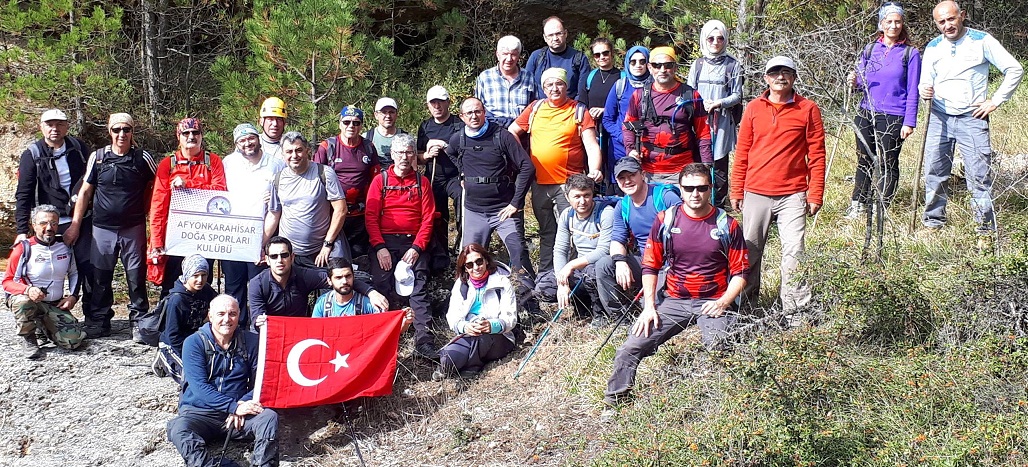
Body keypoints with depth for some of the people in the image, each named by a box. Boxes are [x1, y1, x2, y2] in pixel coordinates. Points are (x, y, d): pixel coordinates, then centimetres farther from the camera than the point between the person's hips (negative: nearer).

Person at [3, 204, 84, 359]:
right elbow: (8, 281, -8)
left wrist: (73, 296, 4)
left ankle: (44, 326, 18)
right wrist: (28, 290, -29)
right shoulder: (23, 249, -10)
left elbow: (74, 274, 21)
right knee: (23, 303, -41)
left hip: (56, 305, 3)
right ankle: (28, 338, -9)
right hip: (27, 300, -3)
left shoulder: (65, 247, 4)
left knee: (72, 341, -17)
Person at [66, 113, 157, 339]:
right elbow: (85, 192, 7)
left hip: (134, 229, -1)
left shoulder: (143, 158, 0)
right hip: (102, 229, 1)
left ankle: (138, 322, 11)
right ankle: (98, 322, 18)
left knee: (136, 278, 1)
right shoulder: (98, 157, 3)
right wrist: (75, 224, 4)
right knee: (100, 278, 7)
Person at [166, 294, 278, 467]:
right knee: (178, 428, -34)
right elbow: (199, 386, -12)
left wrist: (244, 404, -18)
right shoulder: (194, 343, -3)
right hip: (200, 412, -2)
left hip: (239, 412, 2)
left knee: (270, 417, -27)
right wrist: (234, 406, -24)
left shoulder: (250, 341, 5)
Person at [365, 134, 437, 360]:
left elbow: (428, 219, 4)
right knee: (380, 286, -14)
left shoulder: (421, 182, 10)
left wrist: (417, 248, -9)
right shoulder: (380, 181, 9)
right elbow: (371, 216, 2)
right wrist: (379, 247, -11)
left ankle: (424, 341, -18)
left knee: (419, 288, -13)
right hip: (385, 242, 0)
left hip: (413, 242, 0)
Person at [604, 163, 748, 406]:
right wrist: (649, 306, -3)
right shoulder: (665, 220, 5)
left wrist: (723, 302, -13)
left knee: (717, 350, -32)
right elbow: (650, 265, 9)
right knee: (630, 348, -16)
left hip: (713, 303, -2)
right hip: (674, 301, 2)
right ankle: (614, 400, -6)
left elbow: (740, 272, 4)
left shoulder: (727, 225, 2)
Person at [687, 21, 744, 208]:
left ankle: (719, 209, 4)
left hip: (723, 122, -2)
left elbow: (737, 95, 2)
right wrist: (702, 104, -9)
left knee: (719, 166, -2)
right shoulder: (698, 65, 12)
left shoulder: (732, 65, 3)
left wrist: (718, 103, -16)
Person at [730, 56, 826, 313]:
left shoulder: (808, 109, 1)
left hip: (793, 195, -2)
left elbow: (817, 155, 1)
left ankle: (795, 309, 1)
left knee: (794, 252, -6)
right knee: (749, 251, 8)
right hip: (755, 193, 2)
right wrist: (736, 191, 7)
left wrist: (815, 194, -3)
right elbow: (742, 152, 10)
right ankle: (746, 305, 21)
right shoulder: (753, 108, 7)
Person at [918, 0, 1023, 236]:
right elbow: (925, 82, 13)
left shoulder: (981, 41, -3)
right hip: (939, 118, 4)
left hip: (972, 119, -4)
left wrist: (995, 101, -6)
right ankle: (933, 219, 19)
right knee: (934, 172, 4)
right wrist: (923, 90, -11)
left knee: (979, 174, -6)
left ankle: (986, 226, 1)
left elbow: (1015, 70, -3)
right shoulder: (933, 47, 9)